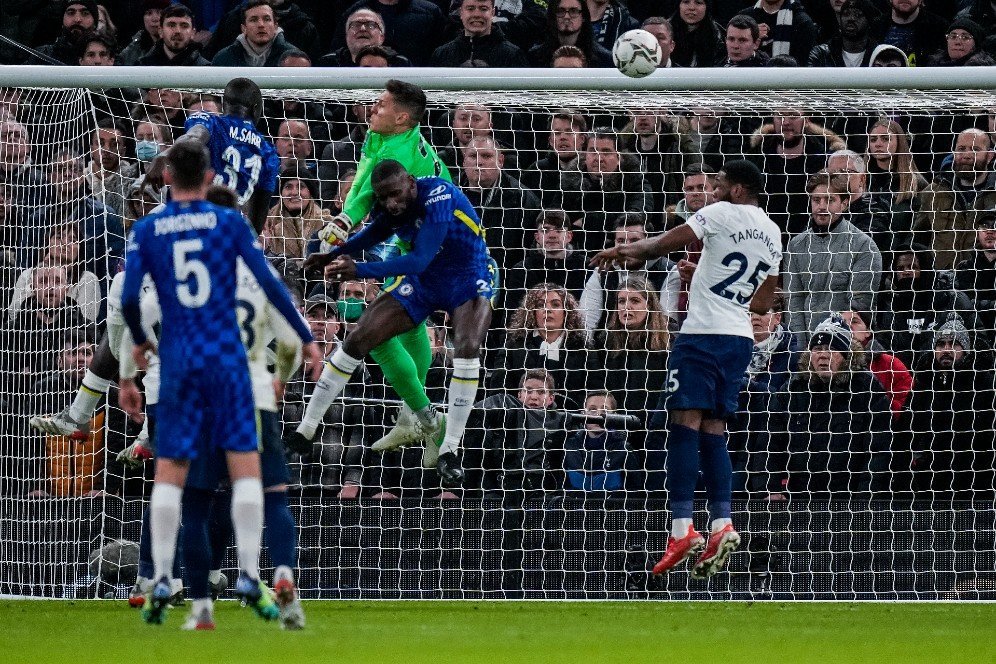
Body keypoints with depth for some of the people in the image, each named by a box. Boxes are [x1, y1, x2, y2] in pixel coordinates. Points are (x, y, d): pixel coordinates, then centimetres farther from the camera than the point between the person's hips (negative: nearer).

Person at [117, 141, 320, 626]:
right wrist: (306, 338, 6)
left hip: (178, 362, 1)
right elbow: (270, 284, -3)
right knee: (245, 464, 1)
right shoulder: (229, 222, 1)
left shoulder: (145, 232, 4)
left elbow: (128, 298, -2)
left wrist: (139, 343, 17)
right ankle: (249, 577, -7)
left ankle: (161, 581, -3)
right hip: (227, 358, -1)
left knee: (169, 472, 4)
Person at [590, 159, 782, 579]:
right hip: (741, 336, 7)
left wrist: (622, 251, 4)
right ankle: (721, 525, -2)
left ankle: (682, 528, -17)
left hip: (703, 332, -7)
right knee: (713, 431, 10)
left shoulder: (722, 214, -5)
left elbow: (666, 243, -9)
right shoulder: (772, 234, 16)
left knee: (685, 423, -9)